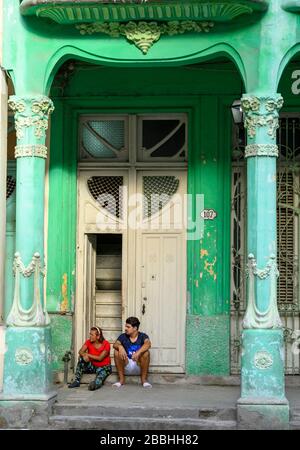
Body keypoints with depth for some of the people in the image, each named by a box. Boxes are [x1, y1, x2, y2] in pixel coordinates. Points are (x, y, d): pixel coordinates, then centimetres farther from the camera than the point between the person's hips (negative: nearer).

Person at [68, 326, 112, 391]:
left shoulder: (106, 344, -13)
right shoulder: (89, 342, 1)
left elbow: (100, 358, -18)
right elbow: (81, 351, -12)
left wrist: (87, 354, -16)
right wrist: (84, 355, -35)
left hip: (104, 366, -4)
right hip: (92, 366, 5)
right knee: (81, 358, -19)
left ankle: (96, 383, -70)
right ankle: (77, 381, -22)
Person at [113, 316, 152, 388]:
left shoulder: (143, 336, -6)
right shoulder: (123, 336, 1)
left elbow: (148, 344, -27)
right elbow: (115, 344, -17)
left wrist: (138, 352, -45)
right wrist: (120, 346, -41)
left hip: (139, 366, -2)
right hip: (126, 366, 2)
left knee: (146, 352, -27)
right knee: (117, 351, -20)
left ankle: (144, 379, -15)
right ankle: (121, 379, -13)